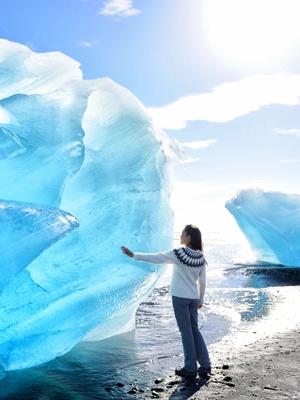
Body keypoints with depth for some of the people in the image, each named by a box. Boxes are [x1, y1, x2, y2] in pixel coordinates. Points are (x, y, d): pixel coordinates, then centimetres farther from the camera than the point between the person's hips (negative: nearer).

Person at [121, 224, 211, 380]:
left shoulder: (178, 253, -16)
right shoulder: (200, 257, 1)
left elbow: (155, 258, -17)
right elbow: (202, 281, 6)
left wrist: (133, 255, -11)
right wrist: (201, 300, 17)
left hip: (180, 297, -5)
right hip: (193, 298, 5)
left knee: (186, 332, 3)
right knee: (194, 330, 16)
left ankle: (191, 368, 13)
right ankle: (205, 366, 19)